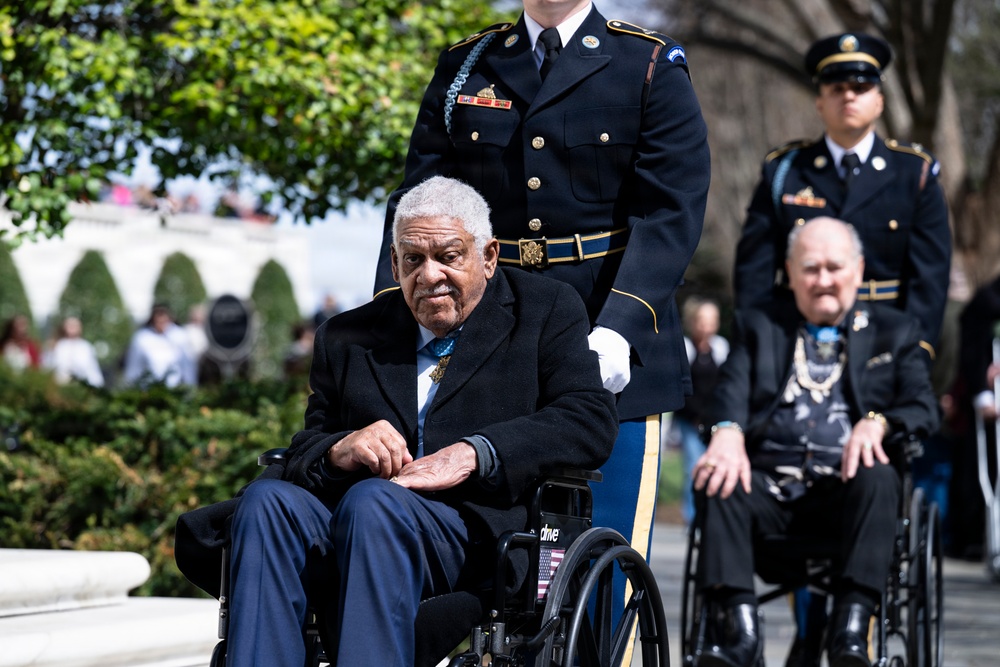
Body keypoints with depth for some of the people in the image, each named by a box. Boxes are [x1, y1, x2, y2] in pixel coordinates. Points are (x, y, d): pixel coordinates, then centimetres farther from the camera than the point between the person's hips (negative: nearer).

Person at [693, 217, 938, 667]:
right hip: (768, 482, 1)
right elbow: (731, 389, 5)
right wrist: (727, 433, -20)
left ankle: (851, 626, -40)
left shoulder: (895, 332, 22)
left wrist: (877, 422, -17)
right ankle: (740, 625, -37)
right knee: (717, 481, -30)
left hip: (846, 486, -1)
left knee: (877, 478, -34)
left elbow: (923, 407, 7)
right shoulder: (758, 326, 24)